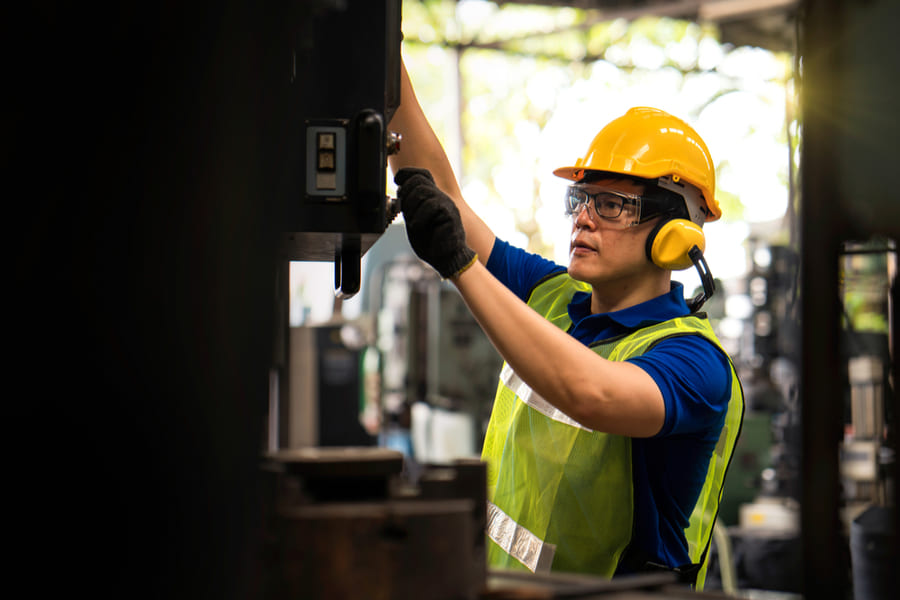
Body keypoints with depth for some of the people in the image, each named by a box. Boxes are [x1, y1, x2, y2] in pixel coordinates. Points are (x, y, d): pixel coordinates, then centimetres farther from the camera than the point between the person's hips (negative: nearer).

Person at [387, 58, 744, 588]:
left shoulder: (693, 359, -14)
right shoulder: (553, 297, 8)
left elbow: (593, 396, -36)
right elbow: (441, 194, 11)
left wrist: (461, 264, -34)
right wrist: (389, 63, 4)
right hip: (494, 589, 6)